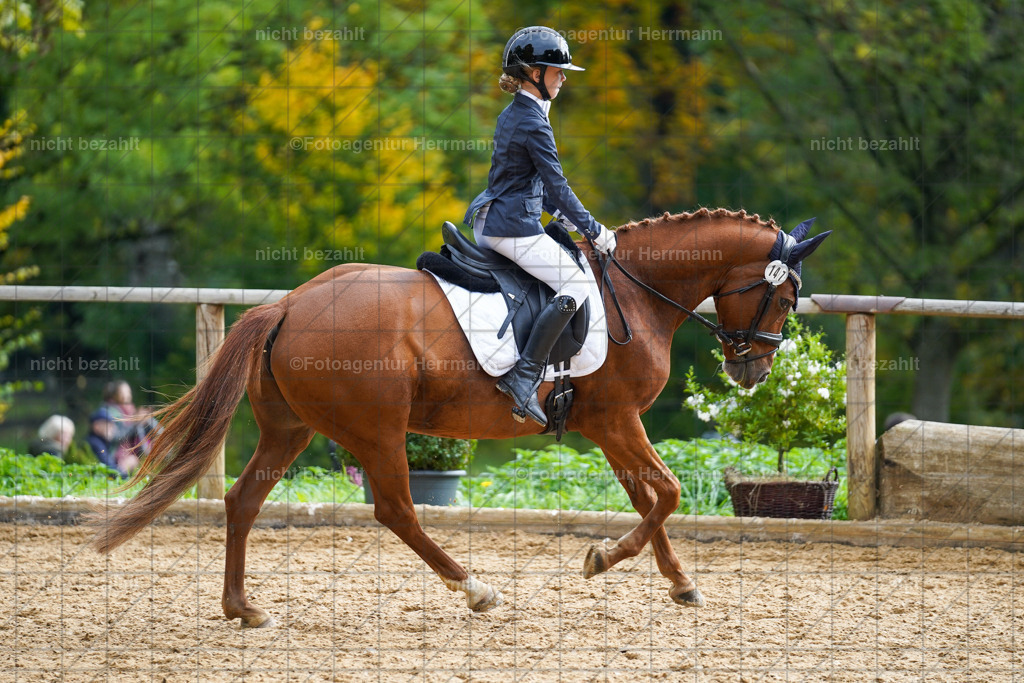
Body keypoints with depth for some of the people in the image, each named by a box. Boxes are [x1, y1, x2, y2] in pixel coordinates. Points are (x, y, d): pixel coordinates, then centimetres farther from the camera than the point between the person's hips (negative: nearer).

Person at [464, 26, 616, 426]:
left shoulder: (512, 115, 15)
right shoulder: (534, 122, -16)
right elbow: (556, 183, -15)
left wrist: (562, 213, 20)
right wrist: (593, 231, -8)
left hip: (489, 223, 10)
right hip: (515, 228, -10)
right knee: (576, 284, -15)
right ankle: (524, 375, -22)